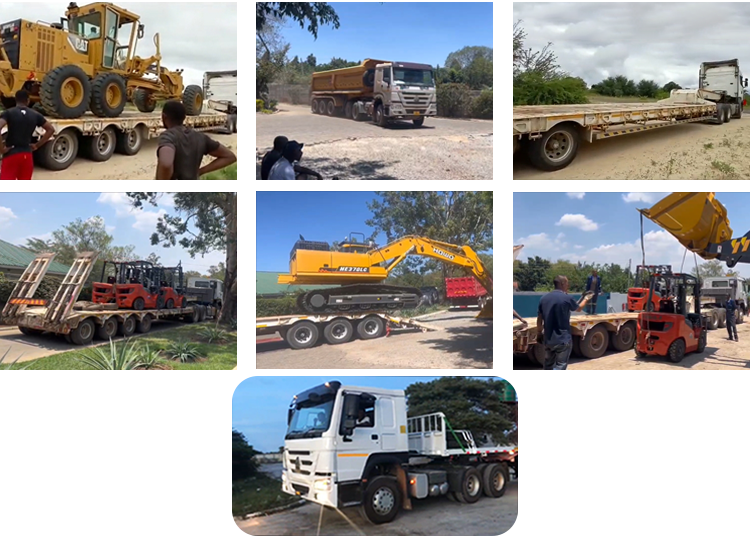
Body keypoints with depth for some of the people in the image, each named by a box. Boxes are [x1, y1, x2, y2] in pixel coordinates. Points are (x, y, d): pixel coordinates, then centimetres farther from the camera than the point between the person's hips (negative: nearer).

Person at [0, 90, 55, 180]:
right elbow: (51, 129, 12)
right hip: (27, 155, 4)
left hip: (11, 154, -4)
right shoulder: (35, 115, 7)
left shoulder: (8, 113, -5)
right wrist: (37, 145, 13)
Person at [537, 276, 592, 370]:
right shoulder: (567, 298, -12)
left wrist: (539, 334, 20)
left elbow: (539, 319, 8)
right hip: (563, 339, -6)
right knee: (560, 366, -2)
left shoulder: (544, 298, 2)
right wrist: (586, 298, 28)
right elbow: (579, 308, 10)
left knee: (548, 365, 19)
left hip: (548, 339, 6)